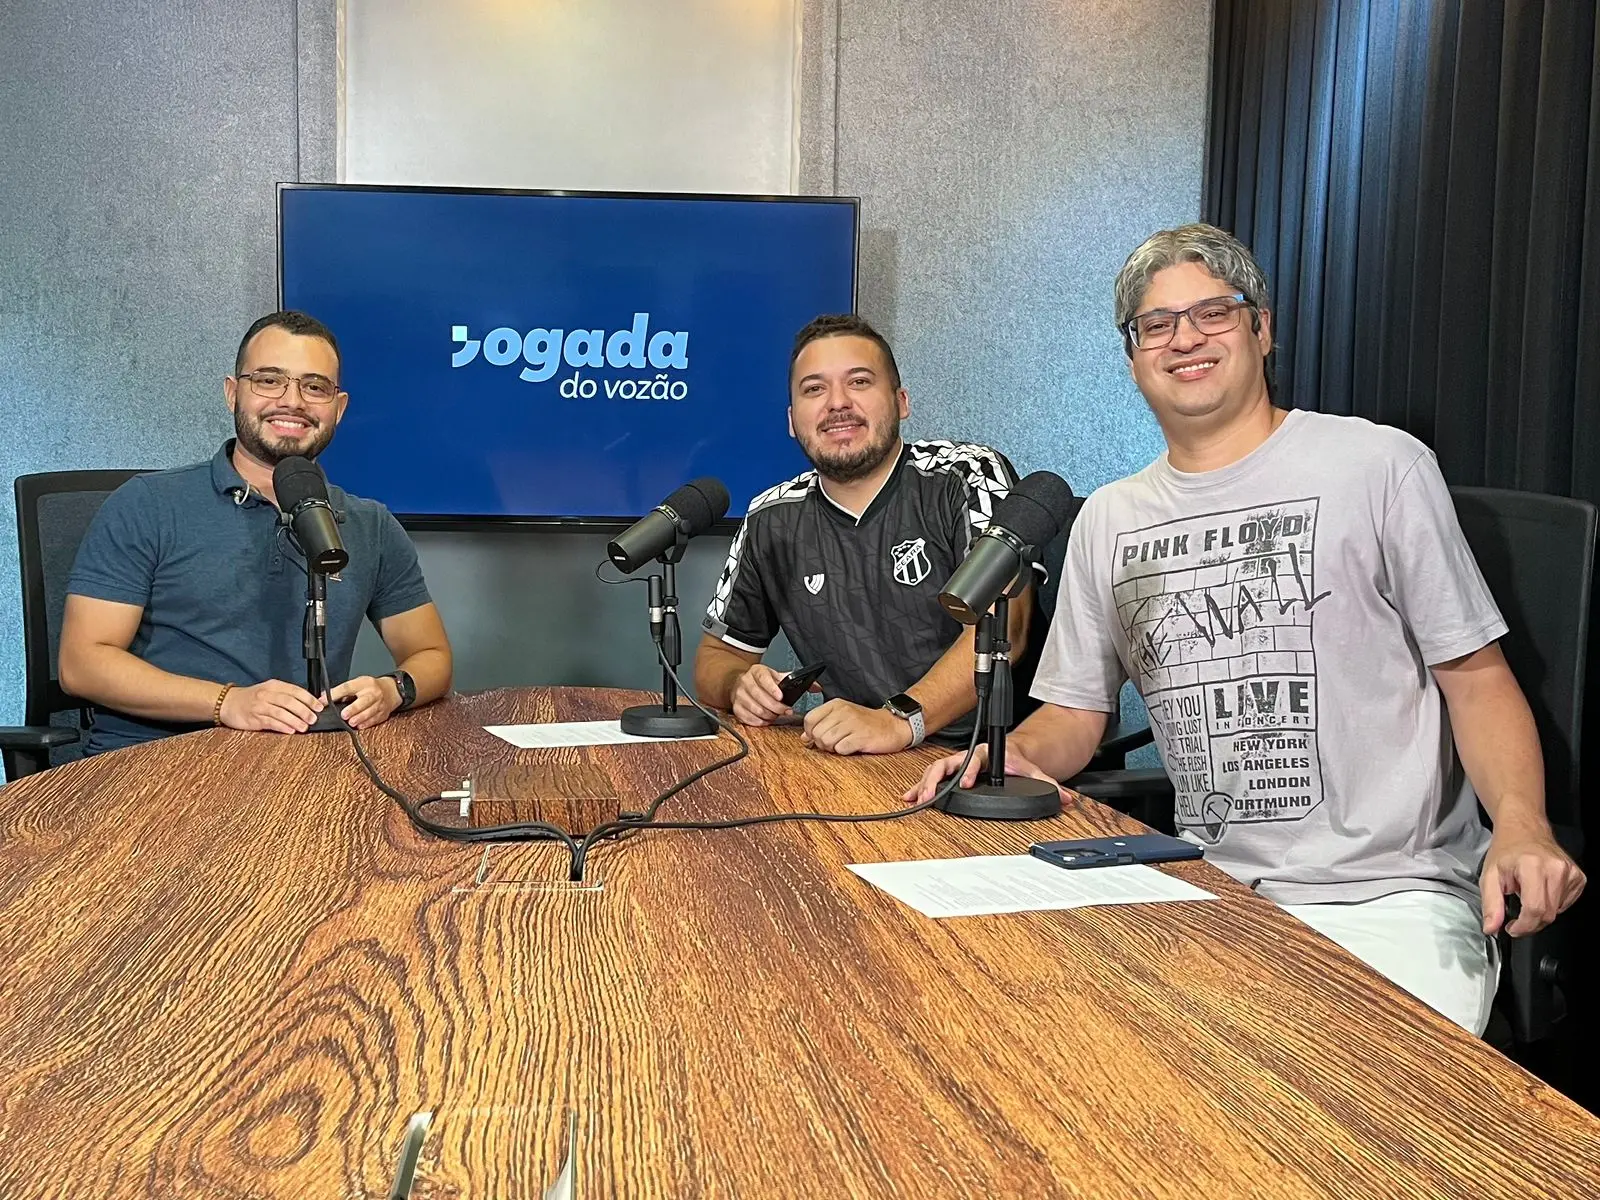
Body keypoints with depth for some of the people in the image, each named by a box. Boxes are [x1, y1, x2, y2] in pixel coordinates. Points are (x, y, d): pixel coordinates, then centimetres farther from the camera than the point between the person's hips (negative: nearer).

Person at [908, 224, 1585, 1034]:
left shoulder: (1379, 466, -1)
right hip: (1210, 893, 4)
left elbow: (1476, 677, 0)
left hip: (1390, 897, -4)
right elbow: (1077, 707, 16)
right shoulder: (1107, 520, 13)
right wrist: (1020, 754, -7)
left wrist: (1521, 824, -18)